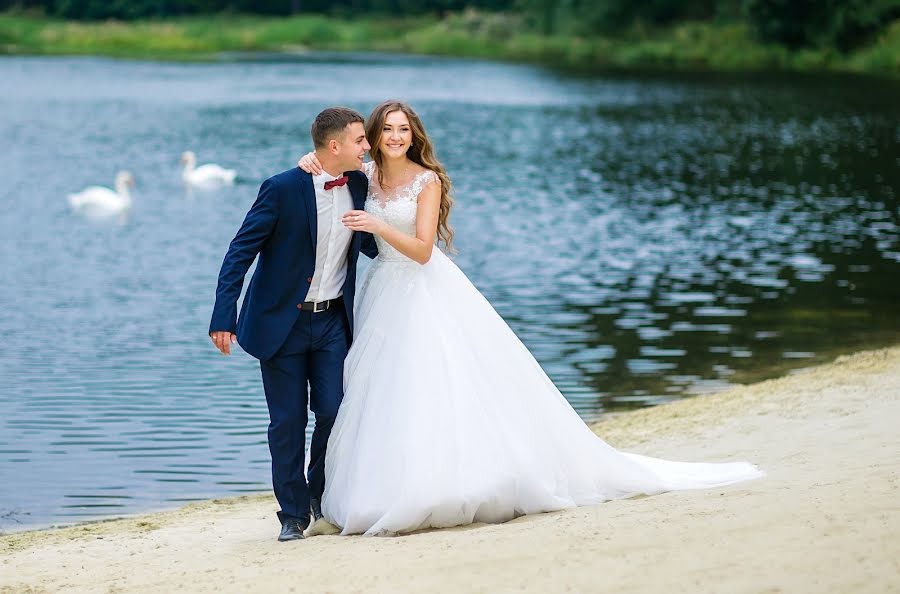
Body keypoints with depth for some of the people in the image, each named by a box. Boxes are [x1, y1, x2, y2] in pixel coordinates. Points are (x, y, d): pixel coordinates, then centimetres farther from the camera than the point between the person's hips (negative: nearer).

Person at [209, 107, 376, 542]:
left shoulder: (358, 185, 0)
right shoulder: (282, 189, -16)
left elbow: (371, 245, 15)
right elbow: (240, 252, -14)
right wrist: (224, 317, -19)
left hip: (332, 321, 4)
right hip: (282, 321, -4)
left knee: (334, 412, -5)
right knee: (288, 422, 1)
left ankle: (323, 495, 20)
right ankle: (294, 511, 16)